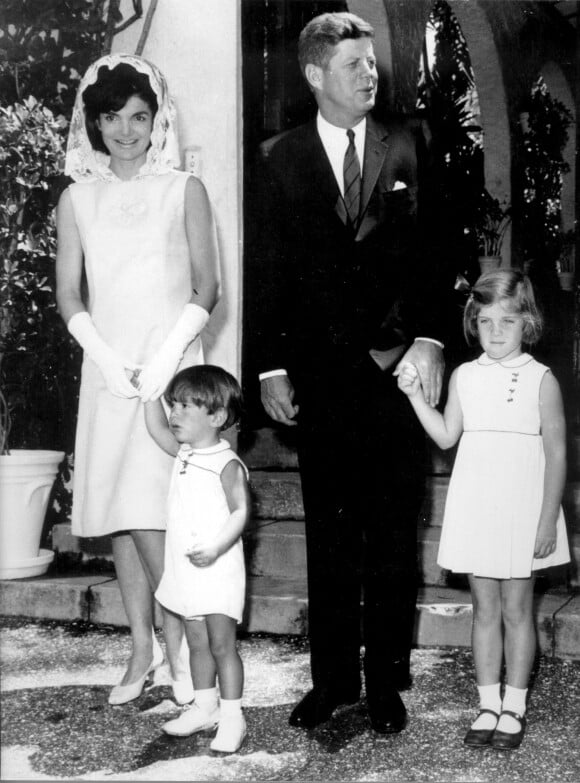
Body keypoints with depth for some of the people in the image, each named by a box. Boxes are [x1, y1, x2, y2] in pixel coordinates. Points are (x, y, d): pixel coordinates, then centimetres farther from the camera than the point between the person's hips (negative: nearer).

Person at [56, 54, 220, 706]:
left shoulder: (184, 191, 4)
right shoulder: (77, 199, 10)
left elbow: (206, 289, 1)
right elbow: (69, 296, 8)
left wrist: (165, 356, -12)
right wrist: (105, 358, -7)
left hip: (172, 364, -3)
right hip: (106, 369, 3)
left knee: (151, 515, -13)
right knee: (116, 513, 4)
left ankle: (177, 646, 2)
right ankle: (142, 648, 16)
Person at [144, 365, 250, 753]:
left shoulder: (227, 464, -14)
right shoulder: (184, 454, 10)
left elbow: (240, 512, -19)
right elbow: (157, 428, 23)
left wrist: (215, 548, -30)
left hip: (218, 570, -8)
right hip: (185, 569, 8)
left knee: (222, 644, -3)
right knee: (198, 643, 15)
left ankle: (231, 715, 4)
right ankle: (204, 706, 26)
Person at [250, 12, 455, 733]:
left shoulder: (406, 146, 6)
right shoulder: (279, 159, 5)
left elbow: (430, 248, 3)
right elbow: (268, 272, 4)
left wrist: (429, 338, -9)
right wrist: (272, 367, -2)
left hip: (395, 363, 0)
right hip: (317, 370, 0)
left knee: (393, 533, 6)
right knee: (328, 535, 8)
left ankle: (386, 681, 17)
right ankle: (332, 679, 20)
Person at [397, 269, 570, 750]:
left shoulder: (541, 379, -6)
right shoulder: (465, 377, 4)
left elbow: (557, 453, -6)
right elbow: (446, 436, 6)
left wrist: (548, 520, -9)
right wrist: (415, 394, -5)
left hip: (522, 509, -3)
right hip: (475, 507, 3)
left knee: (516, 609, 7)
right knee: (485, 609, 11)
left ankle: (514, 707, 19)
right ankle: (489, 706, 21)